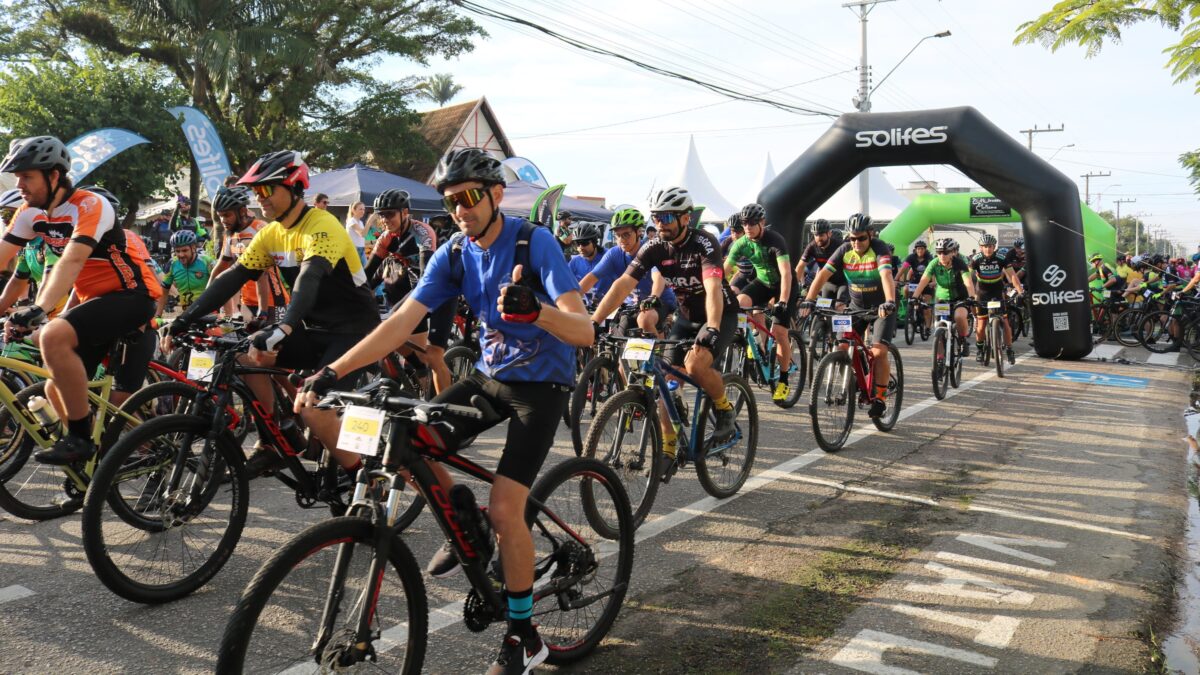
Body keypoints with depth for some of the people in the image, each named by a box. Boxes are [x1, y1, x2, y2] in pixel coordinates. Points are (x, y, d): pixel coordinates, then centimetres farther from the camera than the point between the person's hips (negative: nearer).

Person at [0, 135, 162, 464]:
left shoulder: (89, 206, -18)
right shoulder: (30, 214, 4)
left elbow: (72, 260, -31)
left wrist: (39, 309, -43)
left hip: (131, 296, -8)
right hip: (95, 300, 9)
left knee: (53, 336, -31)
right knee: (57, 391, 6)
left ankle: (81, 438, -20)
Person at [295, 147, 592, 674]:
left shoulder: (535, 242, -20)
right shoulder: (454, 254, -4)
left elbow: (584, 331, -28)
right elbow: (401, 322, -12)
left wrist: (533, 310, -50)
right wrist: (331, 372, -22)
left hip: (541, 383, -6)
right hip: (489, 374, 6)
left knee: (505, 508, -15)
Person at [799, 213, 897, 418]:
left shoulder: (879, 249, -22)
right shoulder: (844, 250, -10)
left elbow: (886, 275, -38)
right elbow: (823, 275, -18)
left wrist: (889, 302, -55)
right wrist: (808, 301, -31)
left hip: (881, 307, -4)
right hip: (856, 306, 4)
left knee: (878, 352, -16)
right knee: (842, 347, -10)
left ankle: (880, 398, -2)